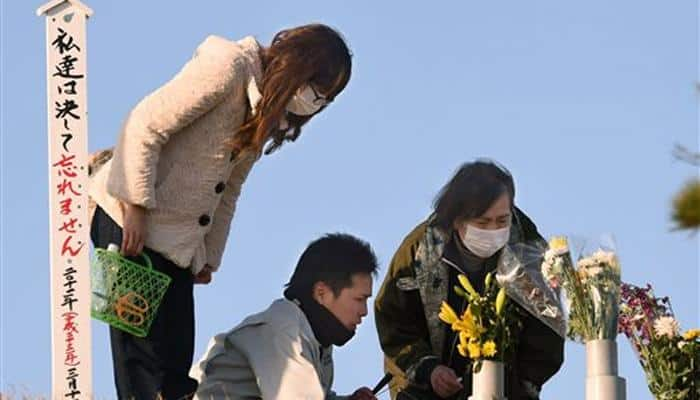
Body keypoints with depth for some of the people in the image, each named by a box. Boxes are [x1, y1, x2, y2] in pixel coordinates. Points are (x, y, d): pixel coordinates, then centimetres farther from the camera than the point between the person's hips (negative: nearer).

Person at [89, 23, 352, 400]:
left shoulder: (268, 115, 15)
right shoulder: (228, 66, -13)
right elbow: (144, 126, -19)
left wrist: (209, 256, 13)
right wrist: (136, 209, -21)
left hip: (177, 240, 9)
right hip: (130, 219, -9)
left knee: (176, 361, 5)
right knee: (143, 353, -12)